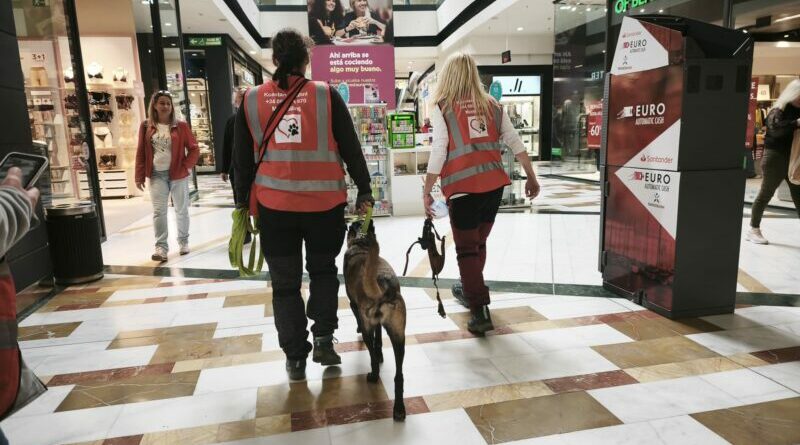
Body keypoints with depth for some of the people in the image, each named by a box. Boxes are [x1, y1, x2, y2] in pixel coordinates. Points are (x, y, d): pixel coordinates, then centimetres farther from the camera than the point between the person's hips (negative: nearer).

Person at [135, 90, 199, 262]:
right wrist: (140, 176, 1)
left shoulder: (180, 126, -2)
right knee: (158, 211, -3)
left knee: (181, 210, 10)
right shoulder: (146, 127, 3)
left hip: (178, 175, -1)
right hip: (157, 176, 1)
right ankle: (161, 247, 0)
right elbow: (141, 152, 4)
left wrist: (186, 167, -11)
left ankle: (183, 241, 26)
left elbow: (194, 149, 0)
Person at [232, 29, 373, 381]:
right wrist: (364, 191, 8)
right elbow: (351, 148, -1)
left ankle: (295, 357, 17)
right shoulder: (325, 95, -3)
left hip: (274, 204, 1)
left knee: (285, 283, 12)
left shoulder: (251, 100, 2)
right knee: (323, 269, 22)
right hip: (324, 201, 0)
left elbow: (242, 158, 7)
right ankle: (323, 339, 15)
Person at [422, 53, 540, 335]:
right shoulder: (491, 104, 8)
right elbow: (515, 142, 7)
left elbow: (439, 153, -10)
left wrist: (427, 191, -4)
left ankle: (480, 311, -2)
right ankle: (471, 292, 39)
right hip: (494, 184, 5)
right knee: (479, 243, 21)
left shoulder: (442, 107, -4)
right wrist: (531, 177, 14)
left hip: (463, 187, -5)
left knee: (467, 249, 5)